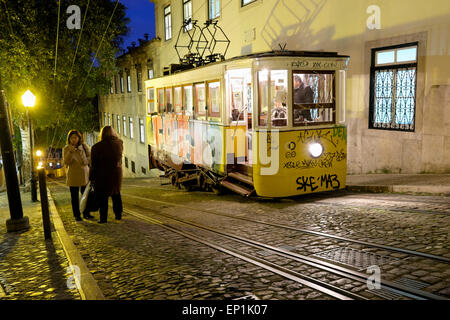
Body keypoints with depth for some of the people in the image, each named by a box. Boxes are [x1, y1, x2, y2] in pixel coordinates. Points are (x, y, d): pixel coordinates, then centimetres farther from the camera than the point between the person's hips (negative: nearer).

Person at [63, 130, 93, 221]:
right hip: (73, 175, -2)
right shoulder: (66, 149, -1)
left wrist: (86, 161, -11)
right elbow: (66, 162, -11)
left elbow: (90, 156, 10)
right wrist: (70, 152, -25)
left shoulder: (84, 147, 4)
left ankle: (86, 213, 17)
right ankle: (77, 215, 10)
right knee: (74, 196, 2)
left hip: (84, 174, 2)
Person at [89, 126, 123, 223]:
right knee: (116, 194, 19)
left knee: (102, 197, 6)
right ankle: (118, 215, 24)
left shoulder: (97, 147, -12)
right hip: (116, 174, 3)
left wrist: (92, 177, 1)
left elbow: (94, 165, -8)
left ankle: (103, 218, 7)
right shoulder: (119, 143, -5)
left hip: (102, 175, -3)